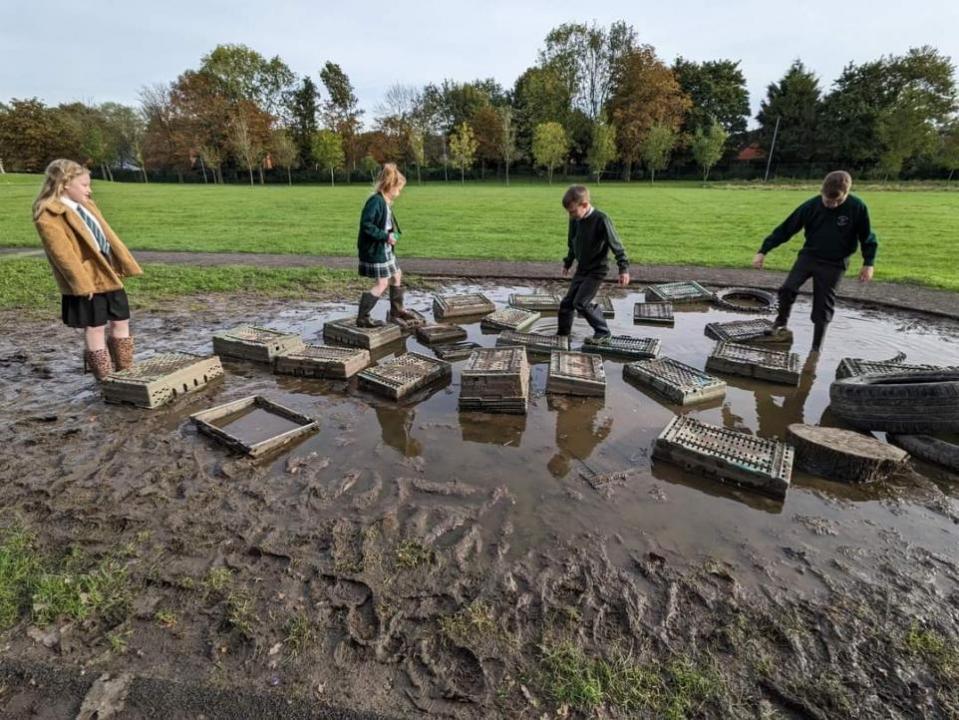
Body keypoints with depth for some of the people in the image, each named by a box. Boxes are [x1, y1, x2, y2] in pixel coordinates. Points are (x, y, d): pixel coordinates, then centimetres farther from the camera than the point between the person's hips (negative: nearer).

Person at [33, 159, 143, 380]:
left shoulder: (86, 206, 14)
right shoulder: (49, 216, -12)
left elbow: (108, 235, 16)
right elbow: (63, 253, -18)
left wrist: (126, 264, 12)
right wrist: (83, 283, -22)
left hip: (109, 275, 8)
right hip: (88, 281, -8)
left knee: (121, 322, 13)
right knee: (95, 329, 1)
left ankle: (125, 373, 25)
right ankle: (105, 379, 12)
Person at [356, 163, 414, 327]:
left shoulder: (385, 202, 10)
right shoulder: (375, 201, -19)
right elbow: (366, 225, -25)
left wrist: (391, 234, 3)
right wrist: (386, 236, -22)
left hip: (385, 249, 10)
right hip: (375, 250, -10)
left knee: (397, 275, 20)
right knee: (382, 284, -7)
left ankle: (397, 310, 36)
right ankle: (362, 318, 0)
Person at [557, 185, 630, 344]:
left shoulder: (601, 219, -22)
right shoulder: (575, 220, -2)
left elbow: (616, 244, -18)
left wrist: (624, 268, -21)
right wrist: (567, 263, 24)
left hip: (597, 270, -7)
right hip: (581, 269, 7)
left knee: (581, 303, -15)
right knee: (567, 302, 7)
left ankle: (603, 334, 1)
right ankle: (562, 334, 23)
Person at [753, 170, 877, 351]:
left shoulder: (857, 208, -12)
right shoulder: (811, 206, -11)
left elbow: (866, 236, 0)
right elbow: (785, 229, -6)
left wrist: (868, 263, -4)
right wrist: (763, 251, -10)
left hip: (834, 264, -1)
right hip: (808, 255, 1)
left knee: (823, 308, 0)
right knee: (787, 289, -21)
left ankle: (815, 350, 13)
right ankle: (781, 323, 8)